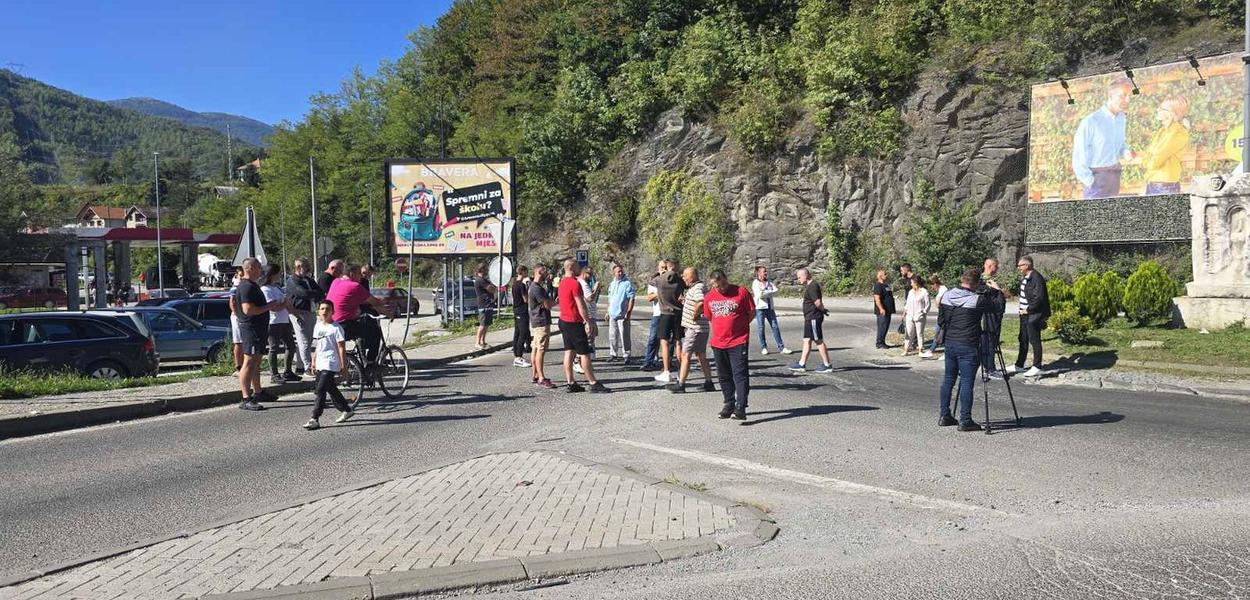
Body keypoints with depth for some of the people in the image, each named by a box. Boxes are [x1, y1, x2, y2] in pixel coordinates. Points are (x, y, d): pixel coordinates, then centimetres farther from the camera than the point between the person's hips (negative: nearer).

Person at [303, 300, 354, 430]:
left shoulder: (336, 328, -11)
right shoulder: (318, 326, 10)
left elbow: (341, 348, -10)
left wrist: (344, 366, -12)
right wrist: (314, 362, 18)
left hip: (330, 364, -8)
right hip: (320, 364, 8)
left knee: (321, 390, -13)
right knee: (331, 389, 17)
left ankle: (315, 419, -12)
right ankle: (346, 410, 32)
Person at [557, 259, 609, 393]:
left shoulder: (562, 283, 13)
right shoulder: (575, 283, -17)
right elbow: (580, 305, -19)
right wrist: (587, 322, -16)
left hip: (564, 321, 9)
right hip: (574, 323, -9)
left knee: (569, 352, 9)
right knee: (584, 353, -5)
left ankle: (571, 383, 10)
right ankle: (593, 384, -2)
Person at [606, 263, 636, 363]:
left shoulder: (628, 283, -8)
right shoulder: (612, 284, 13)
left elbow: (631, 299, -12)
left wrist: (629, 312, -19)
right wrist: (608, 312, 18)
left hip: (622, 315, -7)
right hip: (612, 314, 7)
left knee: (624, 336, -4)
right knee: (612, 336, 12)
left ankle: (626, 355, 2)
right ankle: (613, 354, 22)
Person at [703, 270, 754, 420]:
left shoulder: (741, 292, -7)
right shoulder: (709, 297, 6)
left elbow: (752, 313, 1)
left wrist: (739, 326, -2)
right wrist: (716, 331, 10)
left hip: (738, 342, -5)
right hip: (717, 343, 5)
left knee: (740, 375, -10)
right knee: (724, 376, 13)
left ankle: (741, 408, -13)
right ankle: (729, 404, 27)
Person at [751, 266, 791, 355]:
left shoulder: (769, 283, 15)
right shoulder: (755, 283, -2)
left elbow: (776, 291, 0)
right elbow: (759, 295, -16)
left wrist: (765, 293, -10)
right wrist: (770, 292, -5)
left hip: (770, 307, 5)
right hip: (760, 307, -5)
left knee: (775, 327, 2)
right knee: (761, 328, 0)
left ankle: (781, 347, 3)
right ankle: (763, 348, 11)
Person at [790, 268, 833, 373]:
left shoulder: (812, 286, -18)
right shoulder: (809, 285, 15)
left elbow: (818, 303, -24)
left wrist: (823, 310, -7)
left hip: (814, 318, -11)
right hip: (809, 318, 11)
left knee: (819, 341, -4)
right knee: (807, 341, 11)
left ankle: (827, 366, 2)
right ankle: (801, 364, 15)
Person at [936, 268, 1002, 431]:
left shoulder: (946, 296, 3)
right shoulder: (977, 300, -15)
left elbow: (940, 320, 9)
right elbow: (998, 305, -3)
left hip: (949, 343, 6)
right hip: (968, 346, -6)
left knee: (948, 379, 14)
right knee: (967, 382, -2)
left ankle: (944, 416, 19)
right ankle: (965, 421, 0)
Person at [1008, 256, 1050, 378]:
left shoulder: (1036, 278, -18)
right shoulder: (1025, 278, 12)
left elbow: (1039, 298, -22)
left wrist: (1028, 309, -16)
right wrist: (1022, 309, 11)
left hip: (1033, 315, -10)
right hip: (1025, 314, 10)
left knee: (1034, 341, -2)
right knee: (1023, 340, 16)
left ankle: (1037, 367, 7)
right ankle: (1019, 365, 25)